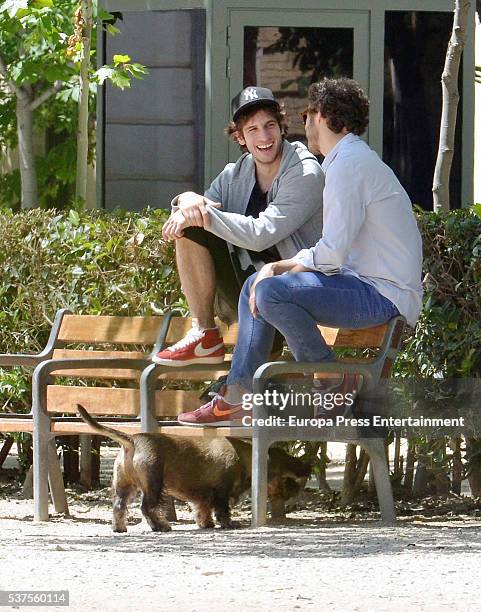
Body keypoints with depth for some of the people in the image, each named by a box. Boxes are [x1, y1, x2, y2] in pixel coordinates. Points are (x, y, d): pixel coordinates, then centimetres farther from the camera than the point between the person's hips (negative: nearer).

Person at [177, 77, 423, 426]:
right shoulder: (354, 159, 19)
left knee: (272, 292, -25)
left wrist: (297, 263, 0)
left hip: (382, 296, -11)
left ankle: (333, 386, -10)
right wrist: (277, 267, 7)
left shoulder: (348, 165, -15)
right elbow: (335, 250, 21)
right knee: (255, 285, 14)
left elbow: (332, 253, -22)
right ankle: (238, 398, 12)